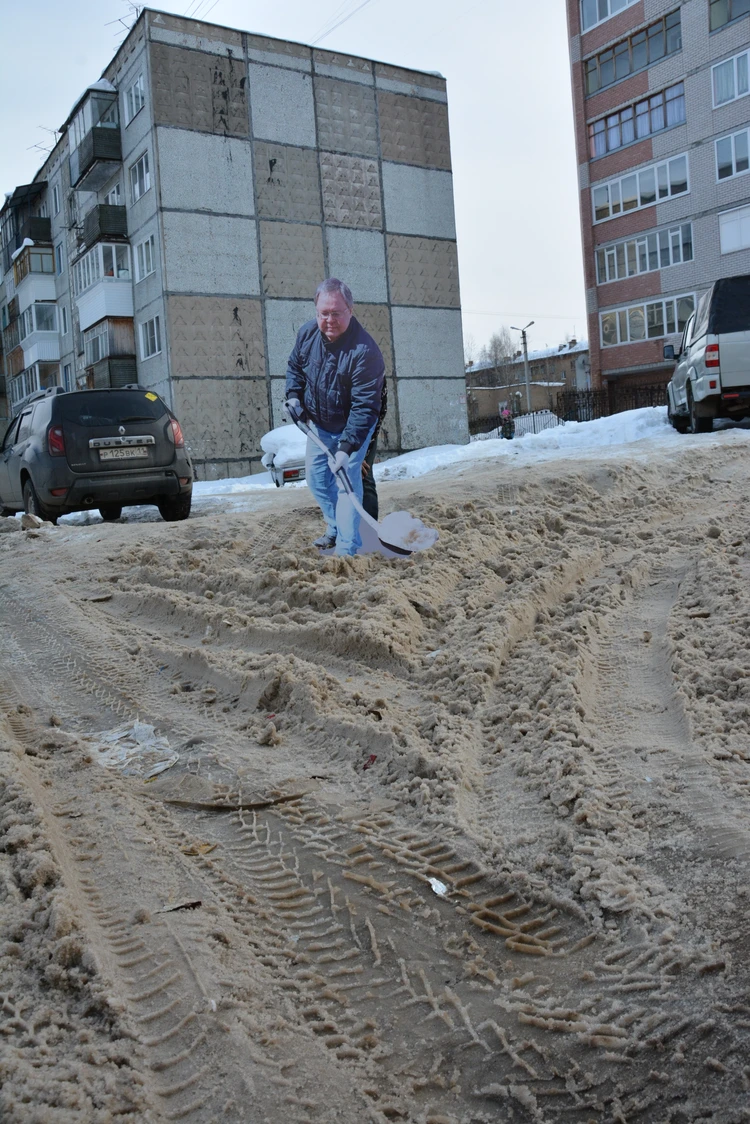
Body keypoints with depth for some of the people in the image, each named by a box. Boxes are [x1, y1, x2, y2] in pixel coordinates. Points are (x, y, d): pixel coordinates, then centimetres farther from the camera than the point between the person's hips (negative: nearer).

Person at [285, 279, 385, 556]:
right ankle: (335, 527, 34)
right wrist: (294, 395, -8)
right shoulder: (307, 333, -12)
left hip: (352, 427, -7)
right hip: (317, 424, 7)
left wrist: (346, 447, -39)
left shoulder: (365, 351, -34)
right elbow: (294, 366, 10)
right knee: (315, 475, 14)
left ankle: (347, 548, -11)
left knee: (347, 479, -15)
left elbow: (364, 406, -34)